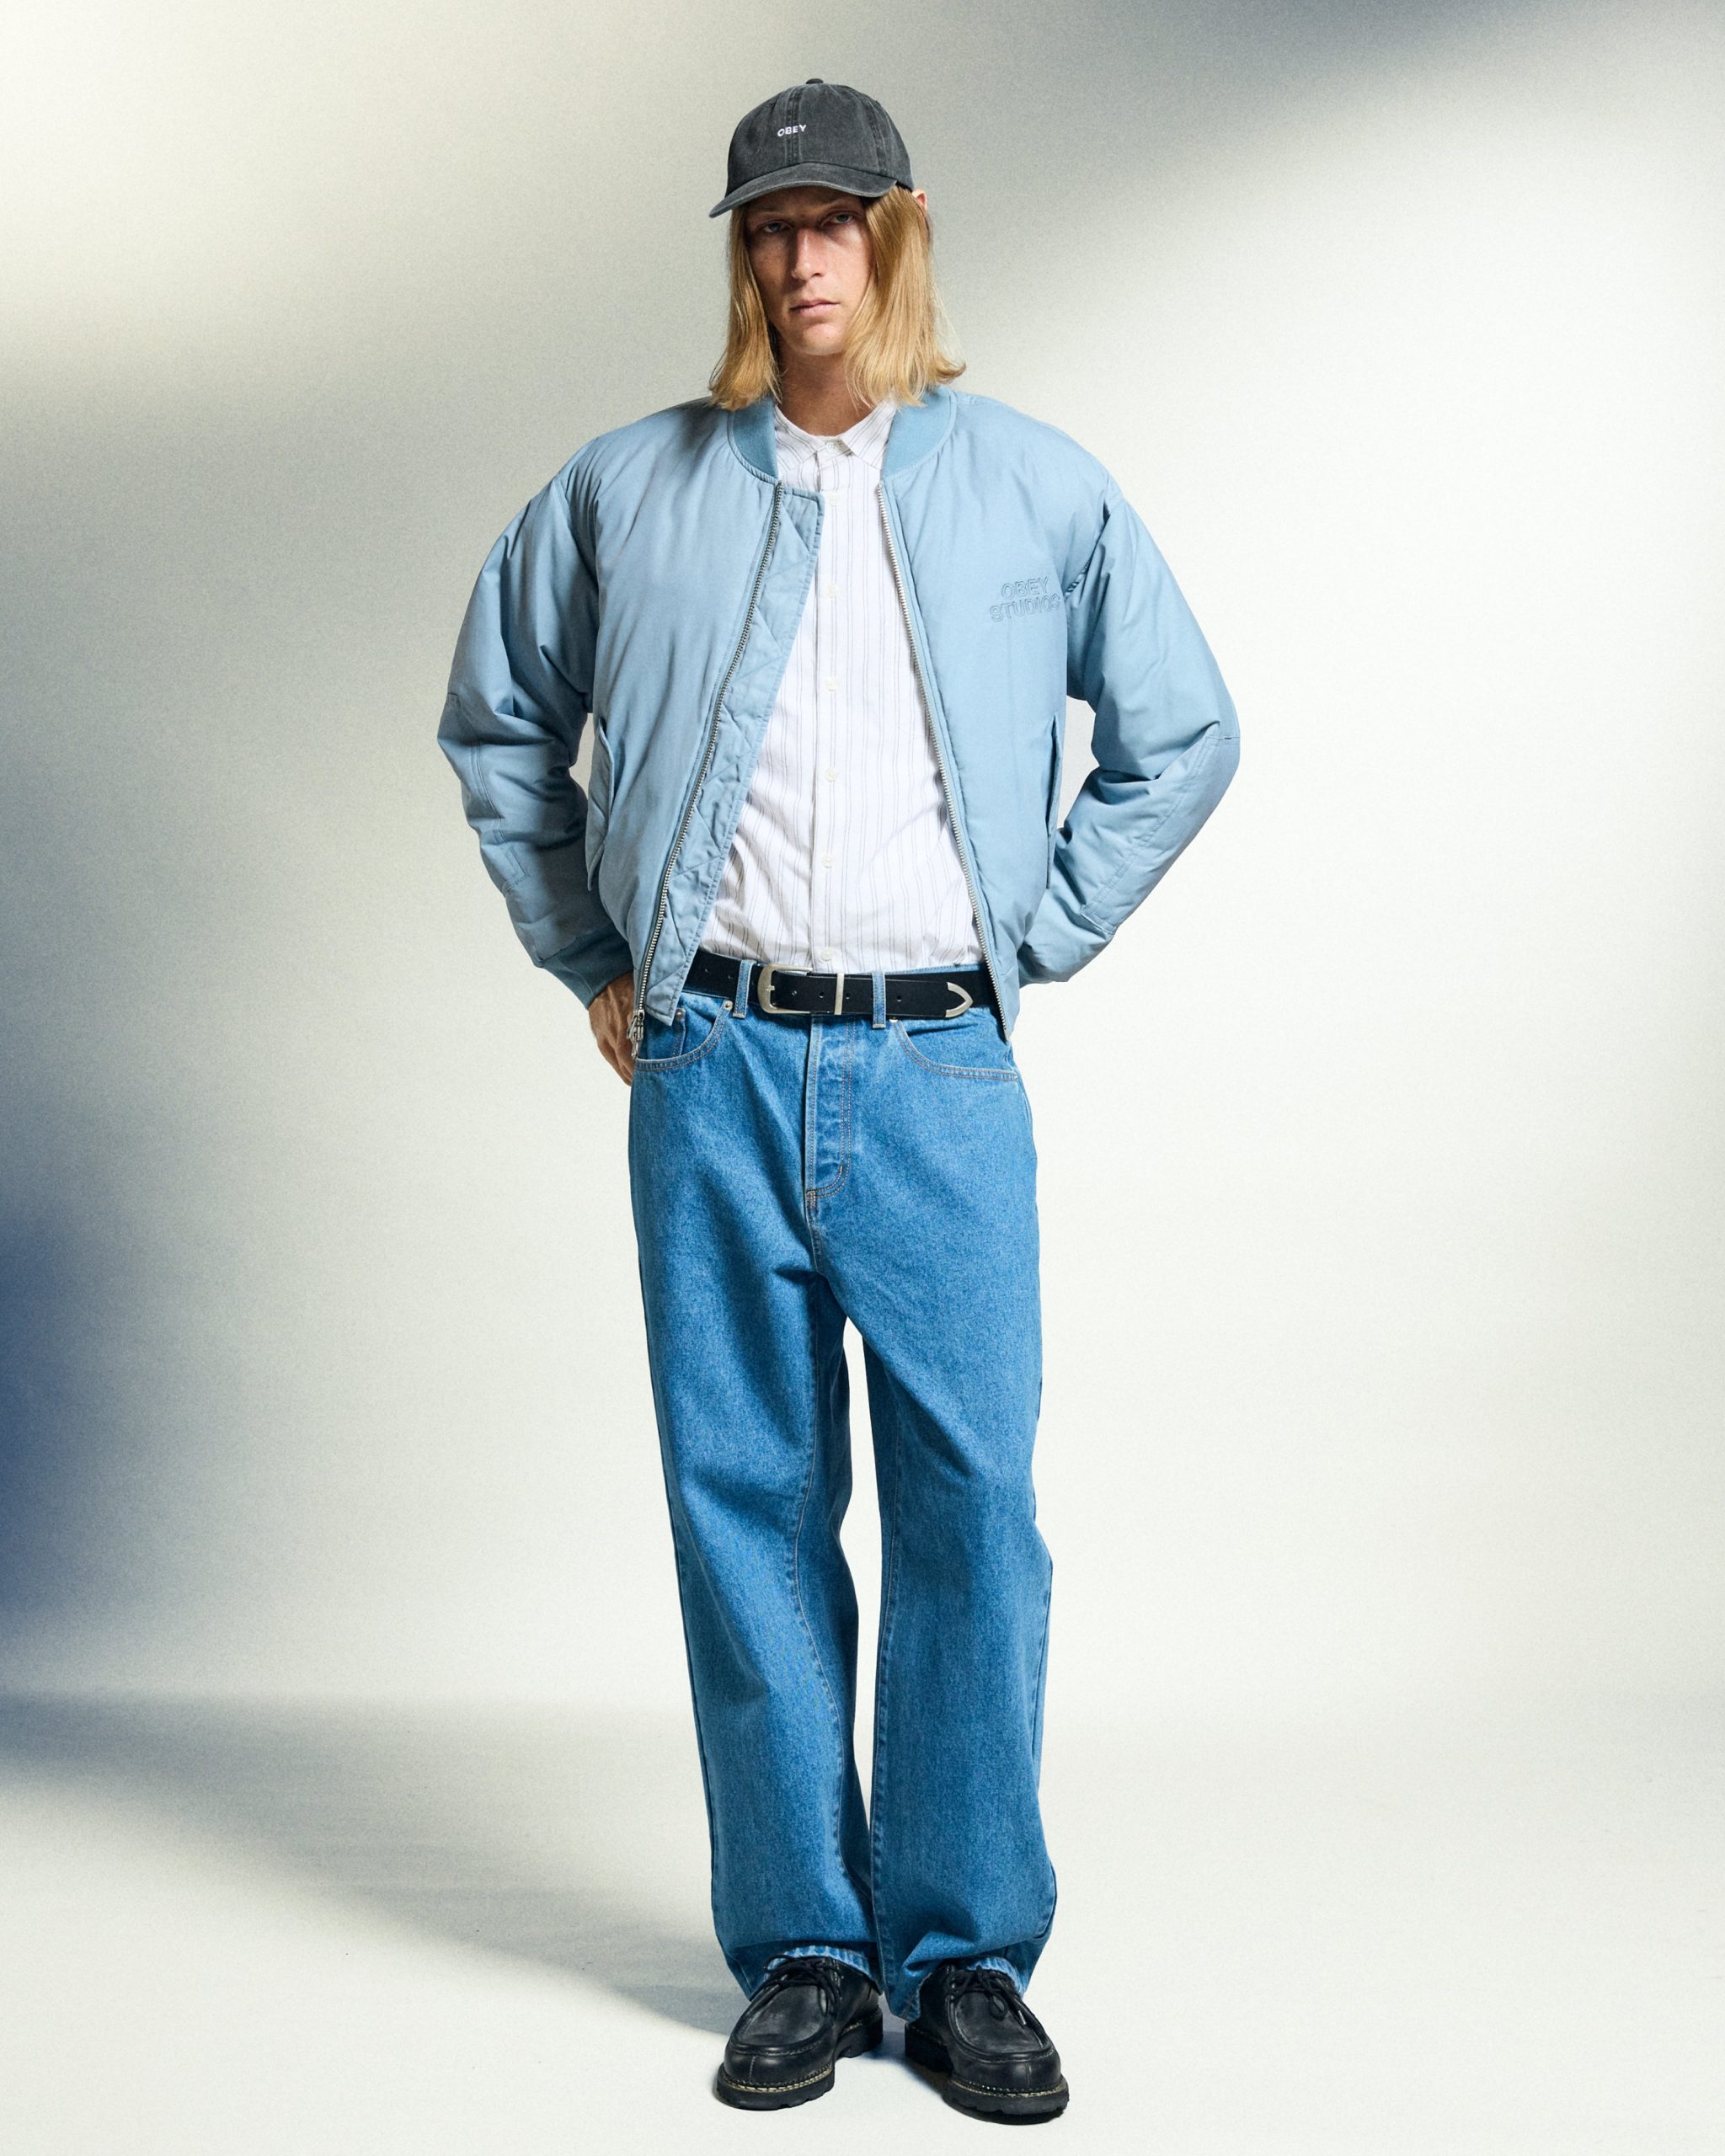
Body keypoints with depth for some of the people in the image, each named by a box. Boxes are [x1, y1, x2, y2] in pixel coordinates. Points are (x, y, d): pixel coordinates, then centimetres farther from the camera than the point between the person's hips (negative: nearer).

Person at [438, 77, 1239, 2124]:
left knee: (972, 1505, -2)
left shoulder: (1038, 483, 9)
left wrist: (1031, 939, 9)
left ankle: (965, 1952, 11)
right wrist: (589, 953, 14)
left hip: (938, 1072, -1)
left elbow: (1181, 735, 16)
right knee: (745, 1503, 3)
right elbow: (497, 720, 21)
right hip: (709, 1069, 1)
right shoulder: (630, 488, 10)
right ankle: (803, 1947, 14)